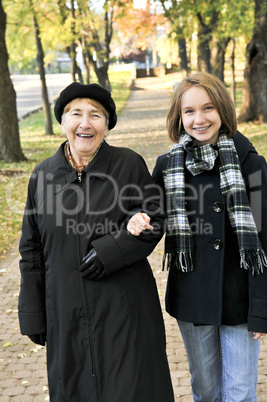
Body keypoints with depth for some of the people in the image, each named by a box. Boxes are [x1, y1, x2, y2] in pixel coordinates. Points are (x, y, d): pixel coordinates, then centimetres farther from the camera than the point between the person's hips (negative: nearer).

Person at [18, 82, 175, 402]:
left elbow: (154, 219, -2)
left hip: (125, 312, -2)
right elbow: (32, 251, 8)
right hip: (66, 313, 3)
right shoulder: (43, 175, 3)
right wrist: (33, 315, 7)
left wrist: (111, 250, -17)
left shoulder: (130, 164, -4)